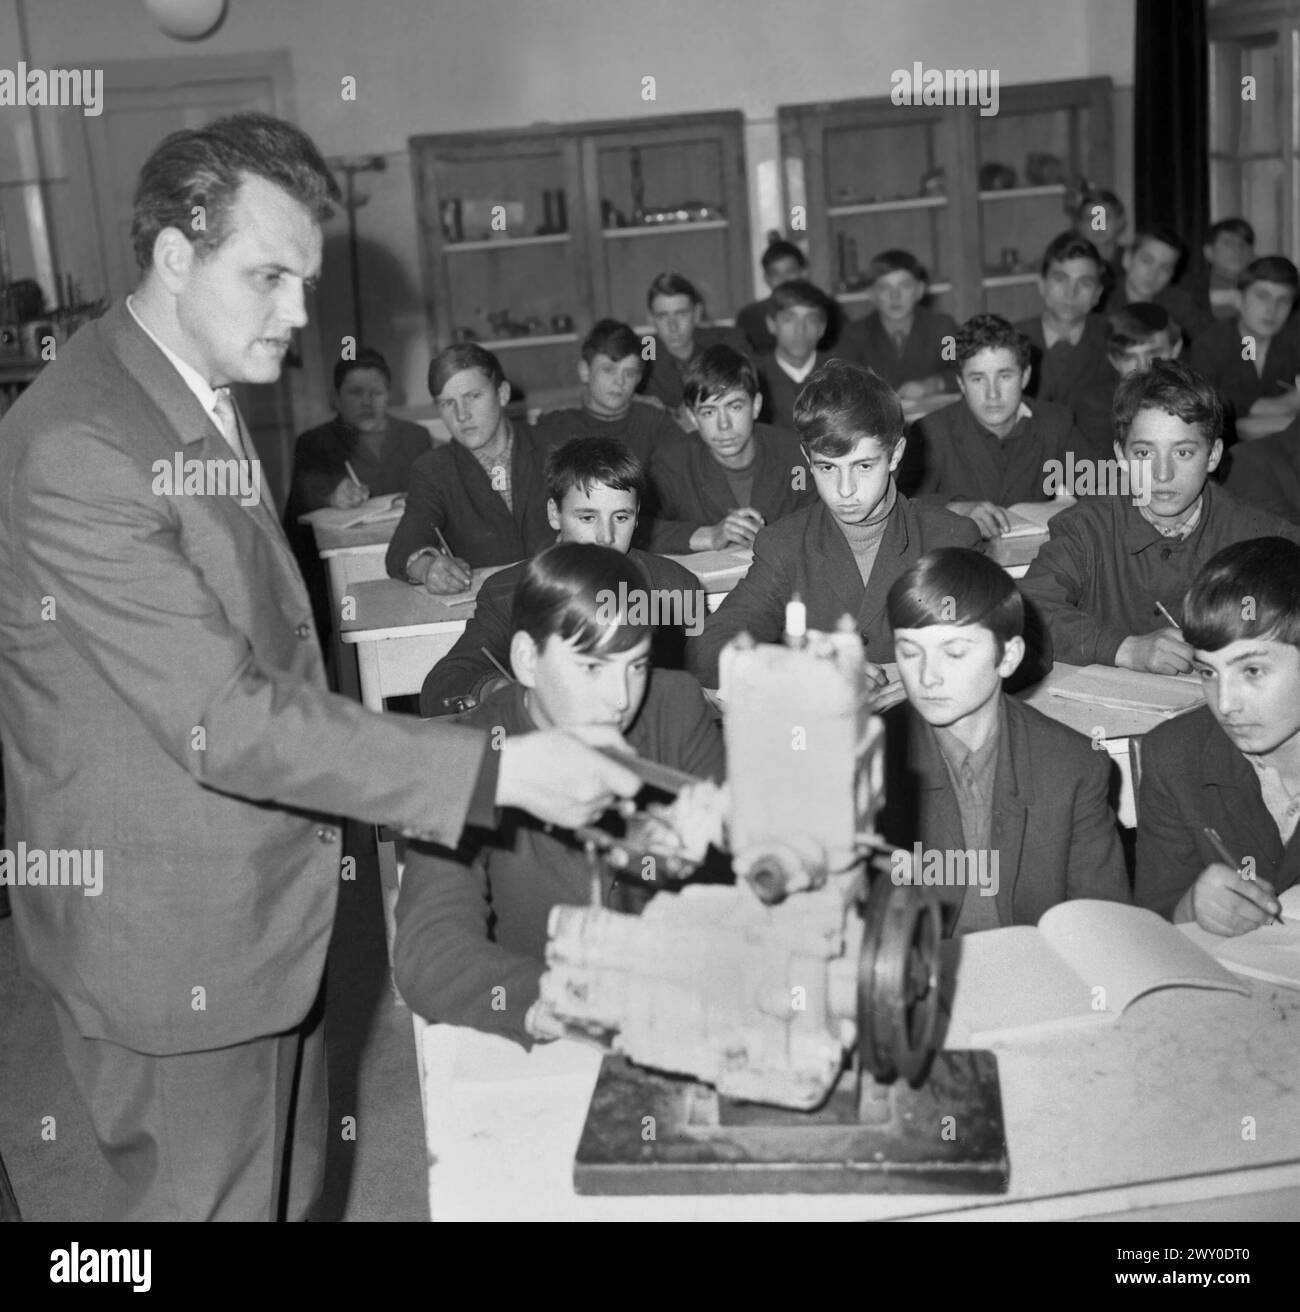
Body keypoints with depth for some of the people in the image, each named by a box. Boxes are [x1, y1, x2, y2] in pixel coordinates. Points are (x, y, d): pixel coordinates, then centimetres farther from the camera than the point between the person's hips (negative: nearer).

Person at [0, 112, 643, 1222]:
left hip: (264, 903, 9)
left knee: (287, 1185, 22)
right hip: (173, 937, -9)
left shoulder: (207, 398, 7)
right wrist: (499, 770, -29)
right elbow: (221, 720, -28)